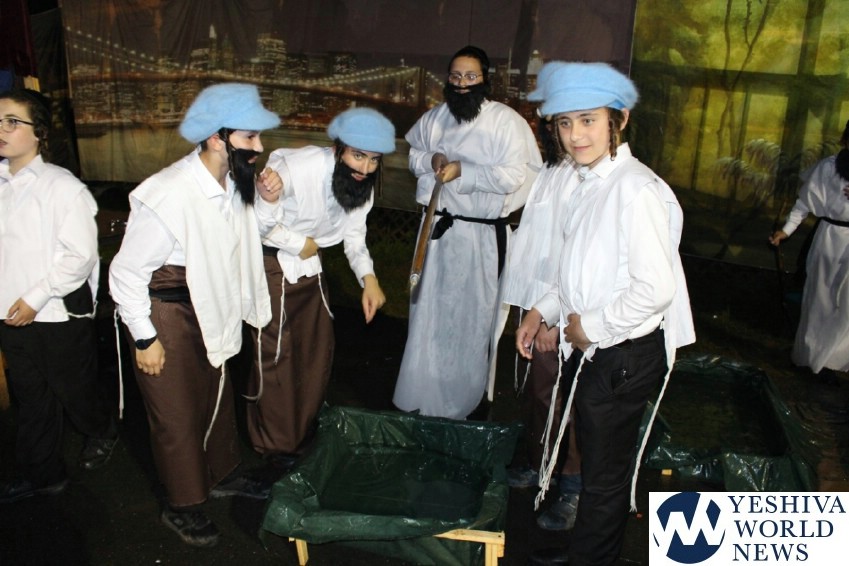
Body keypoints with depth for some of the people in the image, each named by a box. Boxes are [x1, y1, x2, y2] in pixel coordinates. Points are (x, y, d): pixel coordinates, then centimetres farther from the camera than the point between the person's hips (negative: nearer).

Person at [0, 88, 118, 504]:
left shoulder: (62, 185, -14)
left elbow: (81, 256, -15)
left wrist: (36, 298, -16)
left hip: (60, 315, -5)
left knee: (74, 392, 12)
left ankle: (102, 434, 43)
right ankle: (41, 474, 35)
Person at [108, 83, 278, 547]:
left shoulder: (232, 182, -9)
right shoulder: (169, 196, -31)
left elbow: (246, 231, 11)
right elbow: (125, 274, -21)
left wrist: (265, 199, -10)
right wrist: (144, 339, -14)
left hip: (208, 308, 7)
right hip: (165, 314, -7)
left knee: (217, 396, 21)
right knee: (177, 413, 9)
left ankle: (220, 477, 45)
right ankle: (180, 506, 31)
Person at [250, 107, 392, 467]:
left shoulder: (363, 183, -6)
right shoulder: (296, 167, -29)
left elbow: (354, 234, 0)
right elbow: (260, 221, -26)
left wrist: (369, 278, -14)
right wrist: (300, 245, -16)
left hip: (309, 264, 7)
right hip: (272, 264, -7)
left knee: (318, 347, 14)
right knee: (276, 353, 1)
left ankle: (306, 429, 37)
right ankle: (276, 443, 22)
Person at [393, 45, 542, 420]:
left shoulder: (507, 121, -11)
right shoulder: (434, 117, 8)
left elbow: (513, 177, -16)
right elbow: (411, 152, 21)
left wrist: (462, 171, -21)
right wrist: (431, 160, -2)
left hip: (480, 233, -5)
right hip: (437, 226, 6)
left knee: (470, 316, 3)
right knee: (428, 309, 13)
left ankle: (459, 400, 22)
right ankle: (422, 393, 31)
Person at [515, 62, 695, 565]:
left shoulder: (636, 189, -22)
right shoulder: (591, 182, 7)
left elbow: (656, 287, -29)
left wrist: (591, 326, -17)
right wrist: (544, 311, 11)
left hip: (624, 353, -9)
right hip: (592, 348, 9)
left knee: (606, 472, 11)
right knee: (594, 458, 25)